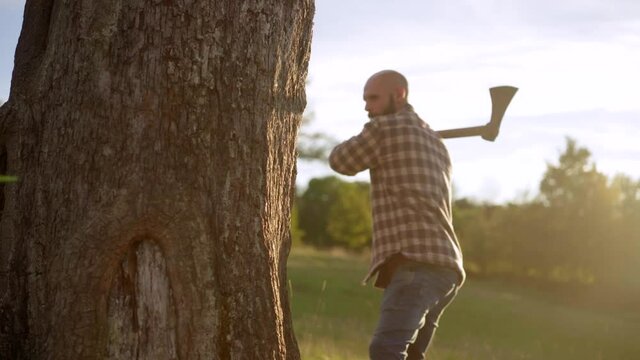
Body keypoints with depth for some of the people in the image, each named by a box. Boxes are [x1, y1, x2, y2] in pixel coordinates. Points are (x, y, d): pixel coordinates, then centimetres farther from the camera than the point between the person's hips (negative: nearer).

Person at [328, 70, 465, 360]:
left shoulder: (385, 128, -1)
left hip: (416, 263, -10)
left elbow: (340, 161, 13)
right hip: (443, 266, 10)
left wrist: (364, 142, 33)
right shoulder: (435, 142, 25)